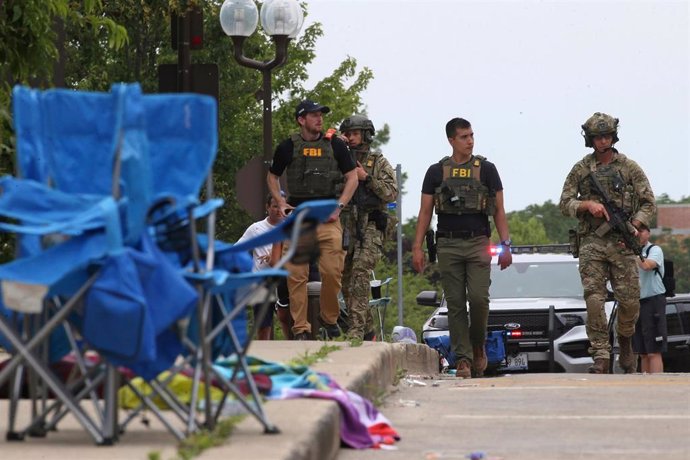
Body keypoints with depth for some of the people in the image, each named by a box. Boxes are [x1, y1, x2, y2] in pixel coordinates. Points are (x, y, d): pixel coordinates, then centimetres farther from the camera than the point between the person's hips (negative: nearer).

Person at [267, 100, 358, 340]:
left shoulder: (335, 145, 6)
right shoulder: (288, 147, 7)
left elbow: (352, 178, 10)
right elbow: (272, 176, 20)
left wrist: (339, 207, -2)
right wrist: (280, 202, 5)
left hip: (327, 217, 0)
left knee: (332, 271, -8)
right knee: (296, 275, -4)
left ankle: (330, 319, 12)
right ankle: (301, 329, 0)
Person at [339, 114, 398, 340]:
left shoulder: (379, 162, 4)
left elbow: (392, 193, -3)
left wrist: (367, 178, -13)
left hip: (370, 228, -5)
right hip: (346, 226, 5)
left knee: (360, 276, -19)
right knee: (346, 282, 6)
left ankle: (356, 331, -24)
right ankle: (367, 329, 17)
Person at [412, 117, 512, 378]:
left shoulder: (486, 169, 7)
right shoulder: (436, 172, 9)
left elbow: (499, 210, 8)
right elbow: (425, 212, 10)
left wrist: (505, 245, -1)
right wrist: (417, 247, 1)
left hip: (478, 244, -1)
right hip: (448, 246, 1)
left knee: (479, 298, -13)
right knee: (455, 304, -1)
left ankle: (478, 346, 10)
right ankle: (463, 358, 2)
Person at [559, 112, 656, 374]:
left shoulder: (629, 168, 7)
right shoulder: (580, 170, 8)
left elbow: (648, 203, 7)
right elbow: (564, 203, 8)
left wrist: (635, 225, -9)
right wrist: (587, 205, -10)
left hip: (622, 243, 0)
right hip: (591, 243, 0)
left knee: (630, 300, -1)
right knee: (594, 300, -10)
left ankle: (625, 342, 27)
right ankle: (601, 357, -9)